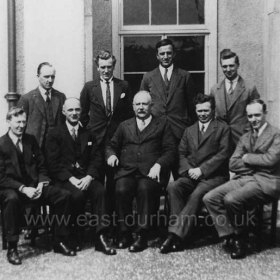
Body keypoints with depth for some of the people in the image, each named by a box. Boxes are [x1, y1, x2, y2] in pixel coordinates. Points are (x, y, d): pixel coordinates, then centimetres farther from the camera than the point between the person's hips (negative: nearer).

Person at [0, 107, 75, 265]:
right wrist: (23, 188, -21)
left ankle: (60, 242, -5)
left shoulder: (31, 140, 11)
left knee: (64, 195, -16)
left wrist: (40, 184, -7)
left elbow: (41, 166, 12)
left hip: (34, 186, 5)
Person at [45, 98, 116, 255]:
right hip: (65, 178, -2)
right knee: (78, 194, -33)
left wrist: (89, 177, -10)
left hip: (87, 176, 3)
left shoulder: (89, 135, 20)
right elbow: (54, 163, -2)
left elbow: (96, 159, 9)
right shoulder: (55, 135, 9)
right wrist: (71, 179, -15)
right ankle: (76, 237, -13)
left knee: (100, 191, -28)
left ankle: (101, 237, -27)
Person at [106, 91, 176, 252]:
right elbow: (112, 146, 25)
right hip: (127, 170, 2)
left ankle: (142, 236, -22)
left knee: (145, 189, -33)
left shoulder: (162, 124, 16)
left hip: (150, 172, -2)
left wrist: (158, 164, -11)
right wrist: (111, 154, 1)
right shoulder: (125, 126, 25)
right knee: (121, 190, -29)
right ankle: (125, 233, -13)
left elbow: (170, 150, 6)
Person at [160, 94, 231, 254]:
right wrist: (189, 169, -6)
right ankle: (180, 232, -29)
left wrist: (202, 169, -13)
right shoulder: (189, 130, 23)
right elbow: (181, 153, 15)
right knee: (173, 187, -26)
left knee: (197, 194, -33)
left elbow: (223, 154, -4)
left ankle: (176, 233, -32)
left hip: (214, 176, -4)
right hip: (191, 175, 4)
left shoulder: (222, 128, 8)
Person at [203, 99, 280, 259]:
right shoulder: (245, 137, 19)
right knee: (209, 198, -13)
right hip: (243, 178, 7)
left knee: (231, 199, -30)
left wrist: (247, 158, -3)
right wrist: (255, 164, -6)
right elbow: (233, 164, 9)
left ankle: (241, 238, -6)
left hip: (265, 181, -6)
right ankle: (230, 236, -5)